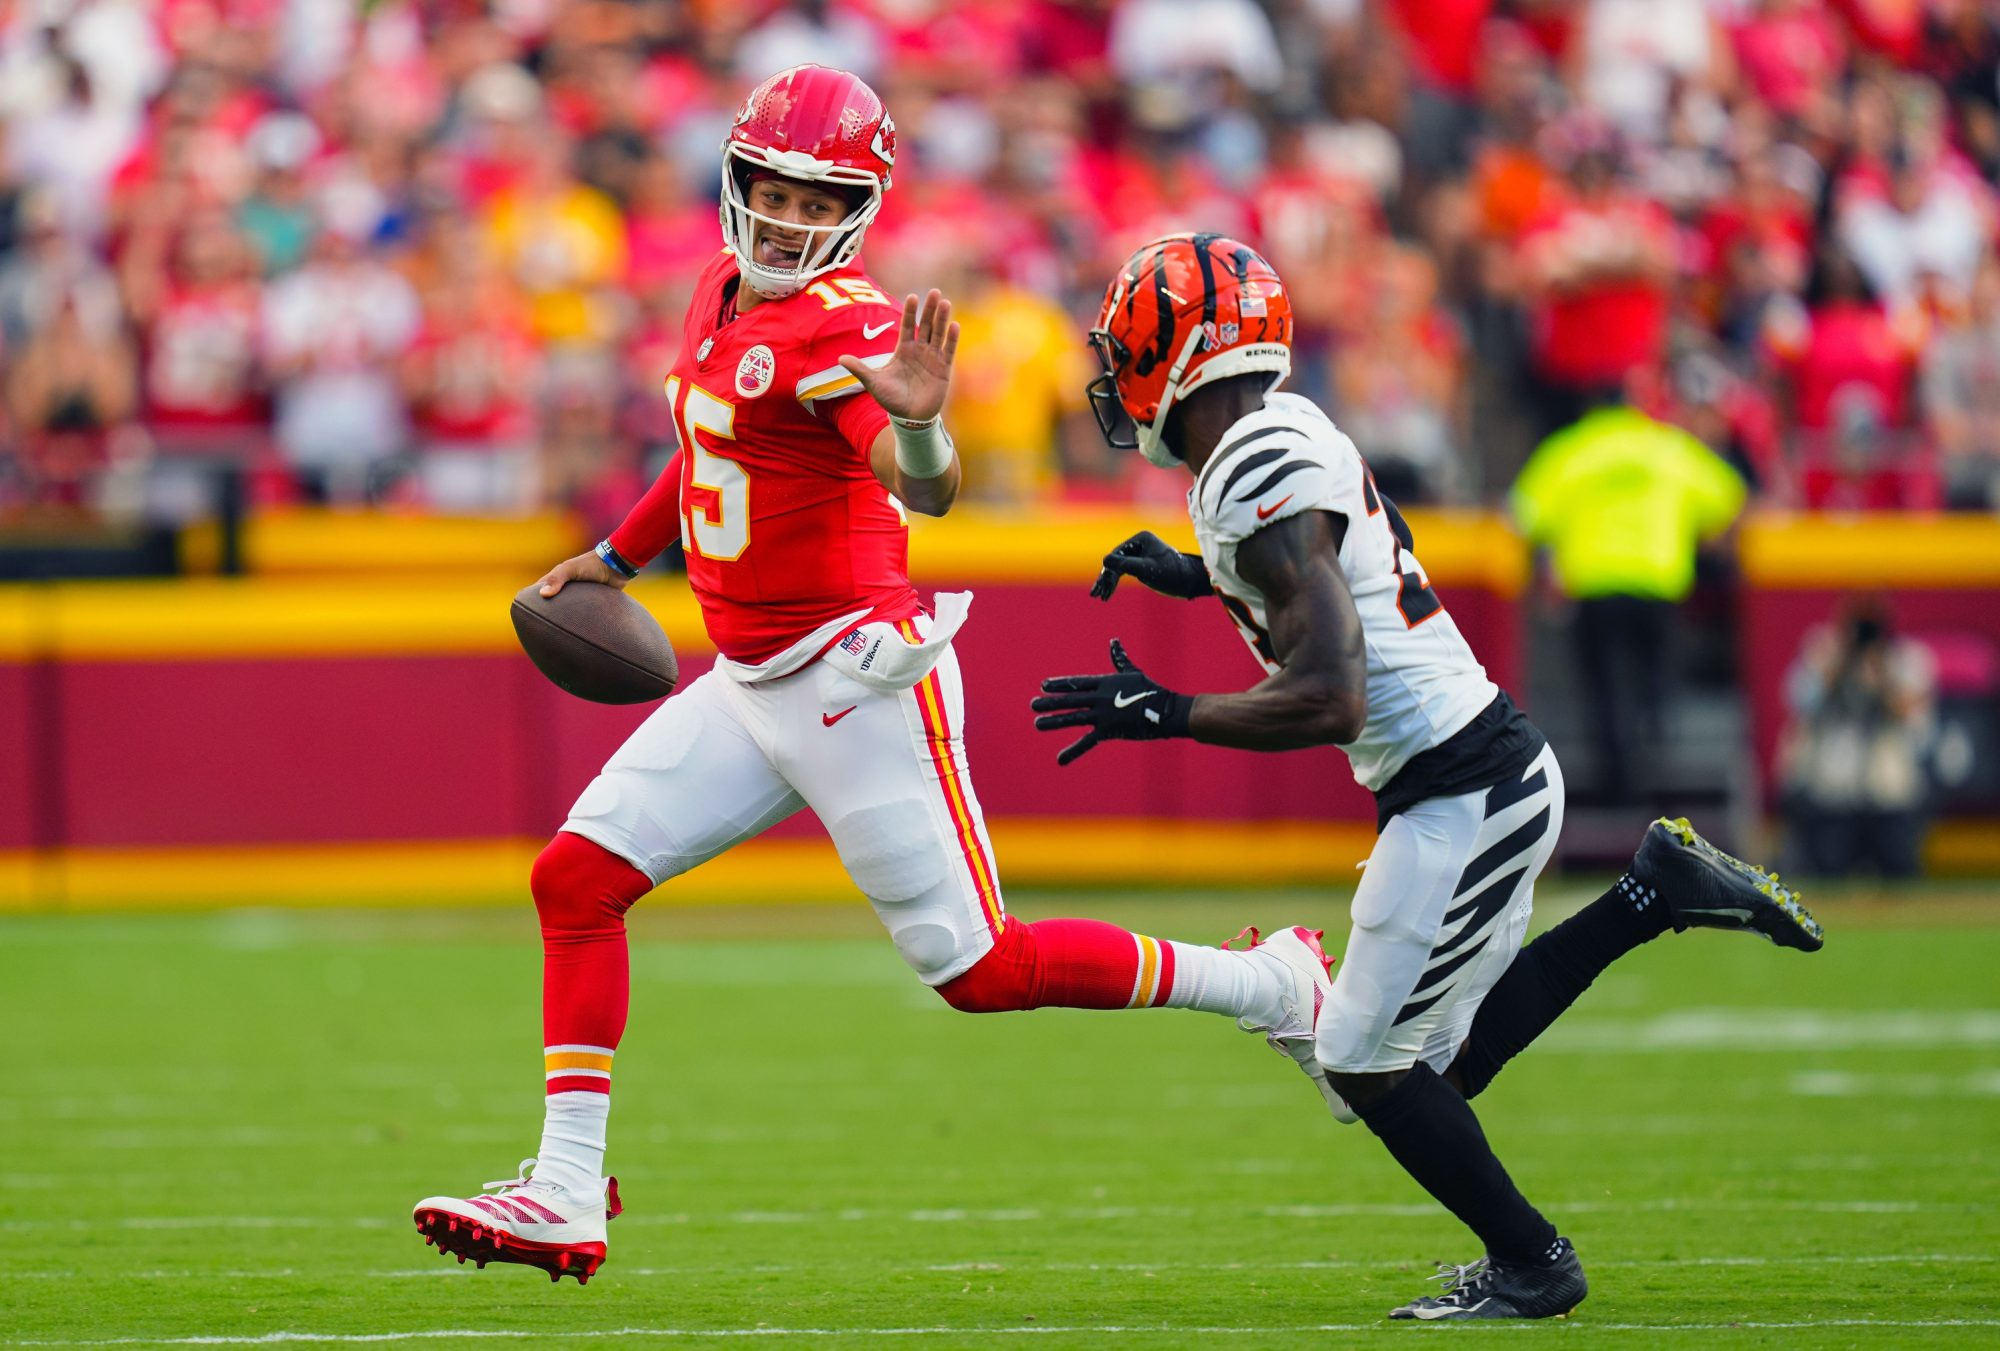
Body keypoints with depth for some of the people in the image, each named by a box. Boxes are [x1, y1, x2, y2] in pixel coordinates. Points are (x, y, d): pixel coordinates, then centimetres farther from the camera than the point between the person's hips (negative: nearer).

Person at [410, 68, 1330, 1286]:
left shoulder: (846, 324, -18)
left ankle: (1273, 989, 10)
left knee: (980, 970, -6)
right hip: (751, 683, 9)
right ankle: (567, 1196, 3)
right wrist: (618, 558, 38)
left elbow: (928, 487, -35)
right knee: (577, 879, 1)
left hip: (856, 679, -9)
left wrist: (915, 421, -57)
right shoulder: (726, 292, 8)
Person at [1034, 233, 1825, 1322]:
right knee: (1444, 1058, 17)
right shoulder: (1287, 432, 8)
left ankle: (1528, 1263, 14)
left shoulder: (1259, 484, -21)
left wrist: (1166, 714, -19)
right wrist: (1196, 577, 27)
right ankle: (1655, 893, 16)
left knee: (1364, 1064, 2)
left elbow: (1329, 701, -27)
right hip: (1496, 770, 10)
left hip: (1461, 799, -10)